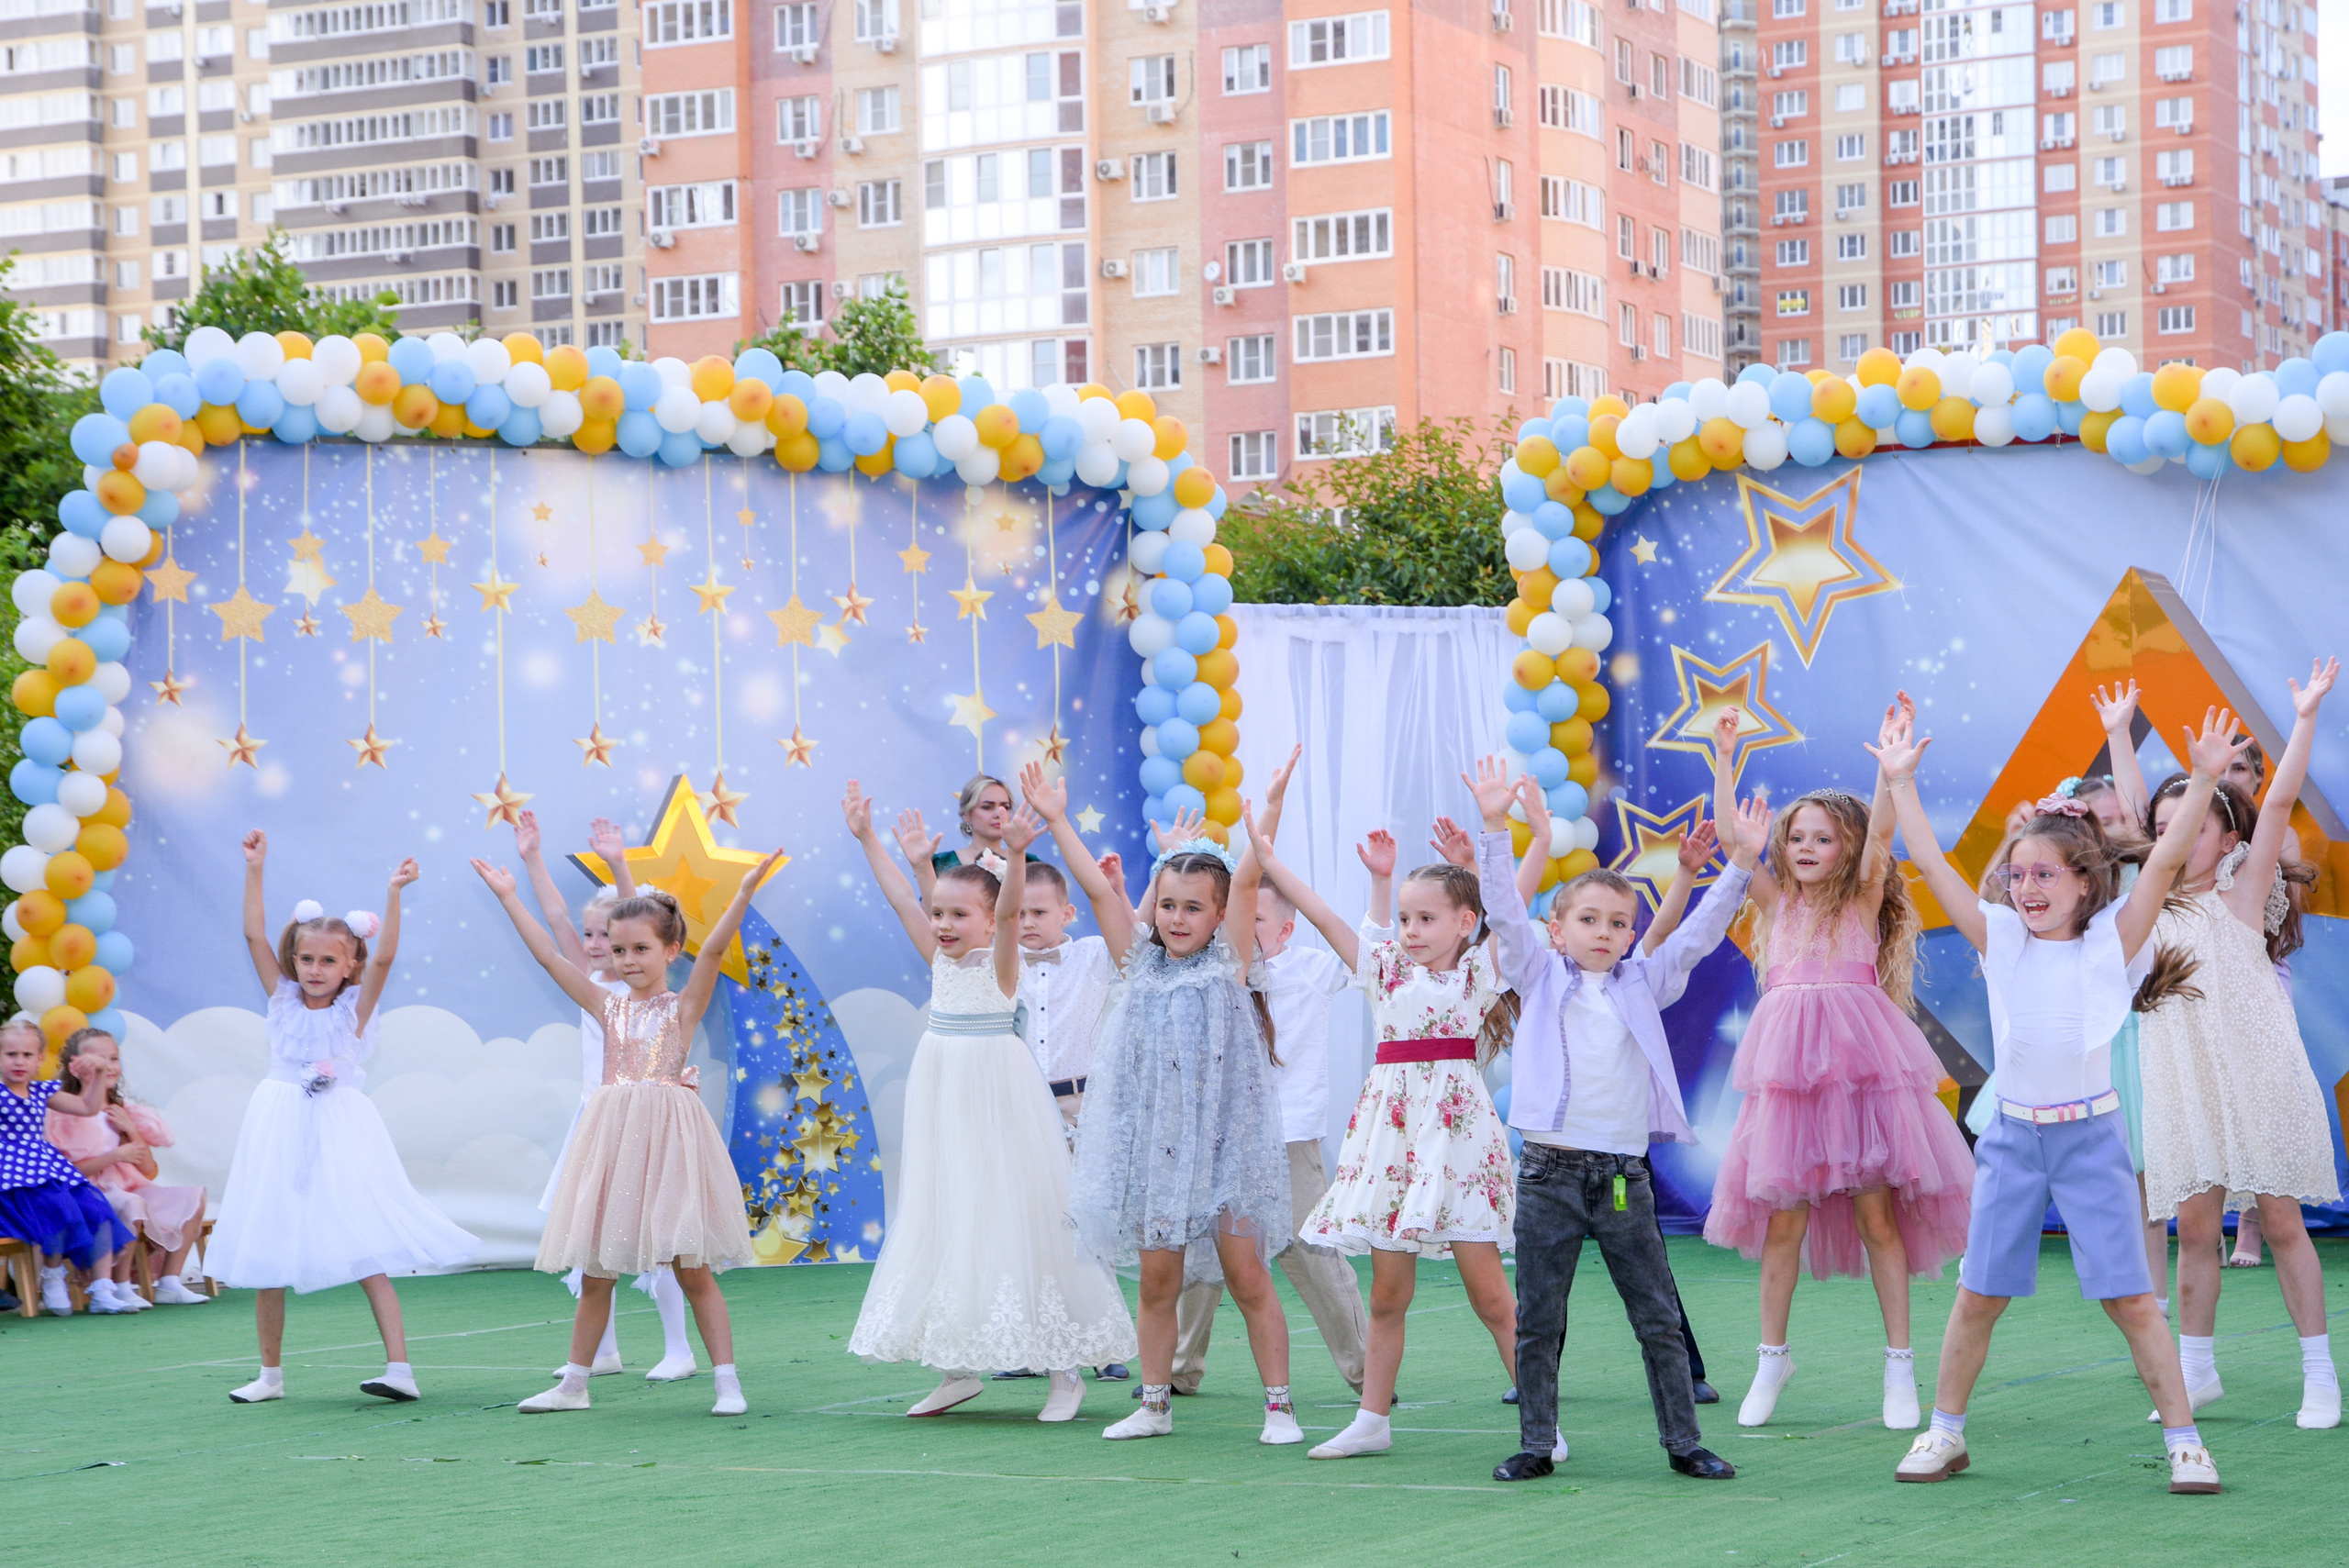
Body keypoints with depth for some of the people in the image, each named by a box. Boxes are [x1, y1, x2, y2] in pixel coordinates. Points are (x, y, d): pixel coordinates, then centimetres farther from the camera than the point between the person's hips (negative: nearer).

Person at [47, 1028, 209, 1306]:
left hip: (131, 1188, 8)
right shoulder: (66, 1113, -4)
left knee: (193, 1199, -5)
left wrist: (131, 1130, -2)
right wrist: (117, 1155, -19)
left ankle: (169, 1283, -7)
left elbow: (149, 1171, 11)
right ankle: (121, 1288, -25)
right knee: (131, 1205, -38)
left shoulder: (124, 1112, 16)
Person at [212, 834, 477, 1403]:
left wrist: (393, 894, -21)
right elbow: (255, 935, 2)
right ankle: (270, 1374, 17)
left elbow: (384, 956, -13)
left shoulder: (354, 1008, 0)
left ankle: (399, 1367, -13)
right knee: (266, 1254, 5)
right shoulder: (283, 999, 7)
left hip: (339, 1134, -3)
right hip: (281, 1132, 3)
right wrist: (255, 870, -4)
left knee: (367, 1251, -9)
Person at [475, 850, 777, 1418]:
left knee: (692, 1267, -5)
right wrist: (509, 898, 10)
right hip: (612, 1134, 4)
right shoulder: (609, 1008, 12)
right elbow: (550, 957, 11)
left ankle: (727, 1381, -2)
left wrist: (744, 892, -24)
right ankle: (574, 1382, 20)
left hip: (668, 1136, -4)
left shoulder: (684, 1006, 2)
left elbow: (713, 949, -11)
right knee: (595, 1271, 10)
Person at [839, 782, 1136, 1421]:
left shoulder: (1000, 960, -7)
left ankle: (1064, 1373, 0)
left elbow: (1010, 910, -24)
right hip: (943, 1099, 7)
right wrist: (867, 838, 7)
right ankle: (958, 1369, 16)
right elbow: (899, 898, 8)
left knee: (1015, 1223, -6)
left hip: (997, 1104, -7)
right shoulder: (940, 960, 8)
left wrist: (1016, 856, -40)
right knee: (943, 1222, 8)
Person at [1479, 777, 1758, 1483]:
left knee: (1659, 1319, 3)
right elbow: (1504, 910, -3)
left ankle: (1683, 1442, 10)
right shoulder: (1542, 977, 6)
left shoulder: (1643, 984, 11)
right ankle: (1537, 1443, 13)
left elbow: (1699, 933, 7)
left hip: (1623, 1174, 1)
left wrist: (1740, 862, -1)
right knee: (1537, 1320, 4)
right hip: (1550, 1168, -1)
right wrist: (1497, 828, -12)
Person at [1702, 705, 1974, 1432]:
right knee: (1784, 1218, 4)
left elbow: (1880, 832, -9)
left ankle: (1900, 1363, 6)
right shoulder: (1777, 902, 12)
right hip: (1788, 1066, 3)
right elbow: (1730, 835, 6)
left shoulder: (1864, 899, 6)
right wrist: (1723, 760, 1)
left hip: (1859, 1063, -2)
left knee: (1876, 1212, 0)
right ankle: (1772, 1356, 16)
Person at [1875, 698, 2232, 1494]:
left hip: (2091, 1136, -3)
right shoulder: (2001, 942, 2)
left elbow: (2163, 861, -15)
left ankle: (2183, 1440, 3)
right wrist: (1900, 781, -5)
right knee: (1978, 1295, 8)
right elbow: (1932, 863, -2)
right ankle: (1944, 1432, 20)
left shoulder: (2111, 943, -4)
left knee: (2130, 1297, -4)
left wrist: (2204, 780, -24)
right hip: (2013, 1135, 3)